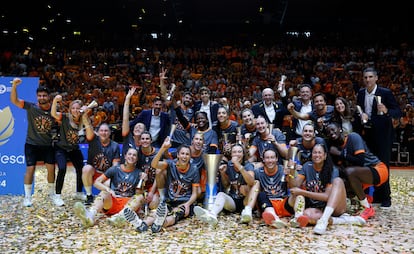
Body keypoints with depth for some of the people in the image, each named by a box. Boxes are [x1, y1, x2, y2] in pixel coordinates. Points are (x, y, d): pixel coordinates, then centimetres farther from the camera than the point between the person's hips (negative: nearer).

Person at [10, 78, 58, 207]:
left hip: (48, 145, 2)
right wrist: (14, 86, -30)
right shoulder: (31, 107, -8)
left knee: (51, 168, 4)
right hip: (31, 144, -2)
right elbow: (14, 100, -18)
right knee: (30, 168, -1)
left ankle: (52, 194, 21)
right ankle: (27, 196, 12)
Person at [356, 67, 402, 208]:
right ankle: (375, 195, 22)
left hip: (382, 134, -5)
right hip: (367, 133, 5)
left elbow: (398, 112, -13)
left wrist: (386, 111, -32)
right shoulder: (361, 93, 5)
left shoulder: (386, 93, -11)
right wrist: (361, 114, -4)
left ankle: (385, 197, 9)